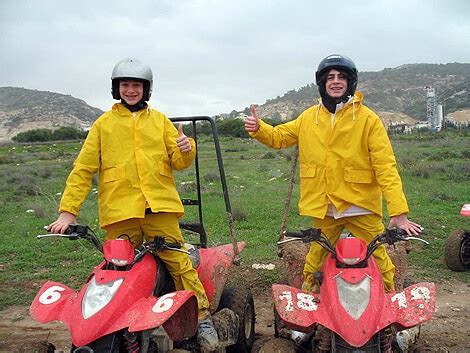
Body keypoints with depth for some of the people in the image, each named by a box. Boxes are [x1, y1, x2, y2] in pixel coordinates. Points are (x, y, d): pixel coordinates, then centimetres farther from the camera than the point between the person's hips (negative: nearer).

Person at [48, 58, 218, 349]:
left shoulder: (160, 120, 17)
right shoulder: (104, 124, 13)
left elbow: (178, 162, 14)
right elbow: (83, 169, 9)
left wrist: (186, 150, -11)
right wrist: (68, 210, 0)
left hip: (159, 206, 0)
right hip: (119, 210, 0)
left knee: (180, 263, -6)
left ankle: (203, 317, 4)